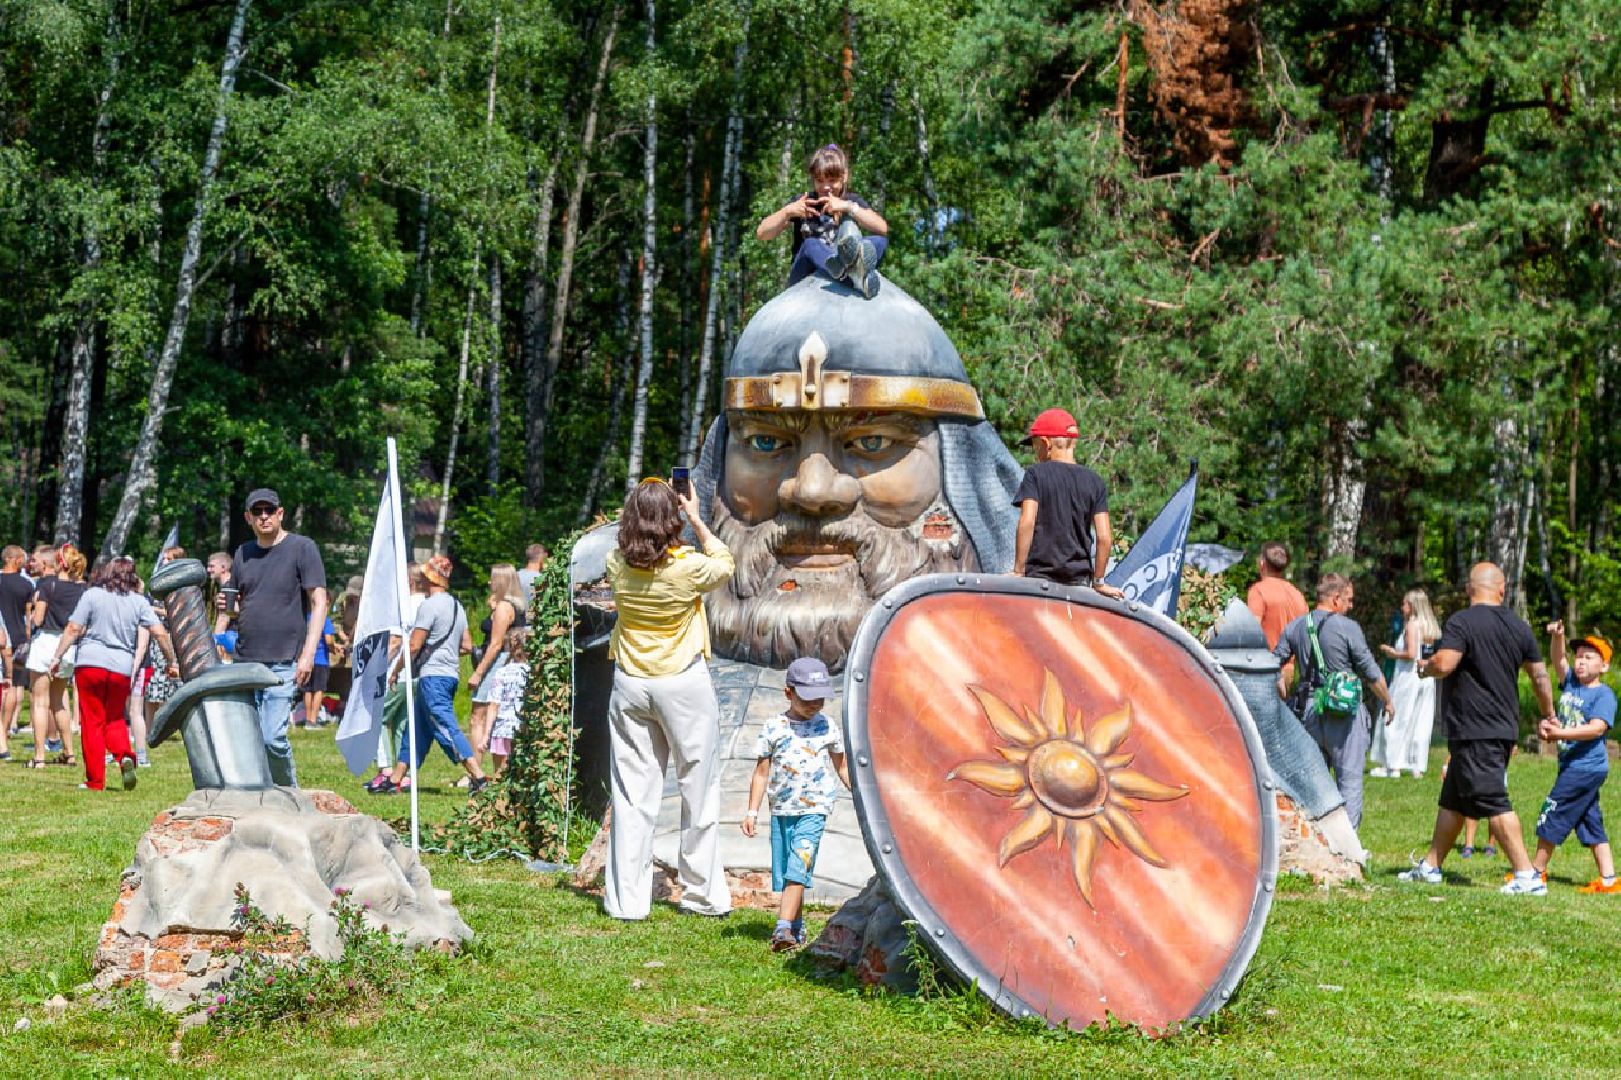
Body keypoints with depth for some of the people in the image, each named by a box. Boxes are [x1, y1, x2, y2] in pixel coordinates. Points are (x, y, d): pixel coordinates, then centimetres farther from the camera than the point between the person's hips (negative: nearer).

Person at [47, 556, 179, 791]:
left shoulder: (92, 595, 1)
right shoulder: (139, 602, 5)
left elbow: (73, 629, -4)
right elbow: (160, 633, -1)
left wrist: (57, 657, 2)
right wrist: (171, 662, 10)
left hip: (90, 663, -2)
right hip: (122, 666, 2)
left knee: (92, 722, 4)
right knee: (115, 719, 18)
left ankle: (95, 780, 3)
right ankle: (124, 756, -10)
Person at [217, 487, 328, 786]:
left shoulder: (302, 548, -1)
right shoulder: (243, 554, 16)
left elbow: (319, 603, -5)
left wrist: (308, 654, -13)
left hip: (284, 662, -5)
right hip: (244, 661, 5)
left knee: (273, 738, -13)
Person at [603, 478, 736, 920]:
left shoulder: (617, 565, -6)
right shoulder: (688, 568, -15)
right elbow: (725, 565, 6)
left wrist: (648, 504, 13)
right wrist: (696, 519, 8)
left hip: (630, 684, 3)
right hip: (684, 684, -3)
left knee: (632, 796, 7)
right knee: (699, 792, 10)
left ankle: (626, 900, 7)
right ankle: (703, 894, 17)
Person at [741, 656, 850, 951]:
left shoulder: (827, 727, 5)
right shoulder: (774, 728, 2)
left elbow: (842, 768, 16)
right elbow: (762, 772, 6)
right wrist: (752, 812, 2)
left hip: (813, 809, -2)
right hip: (781, 810, 2)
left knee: (798, 869, -16)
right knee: (784, 874, 7)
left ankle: (784, 928, -24)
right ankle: (797, 928, 21)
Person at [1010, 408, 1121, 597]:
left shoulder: (1035, 474, -1)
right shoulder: (1095, 482, 8)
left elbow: (1027, 522, -12)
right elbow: (1104, 536, 1)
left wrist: (1018, 571, -9)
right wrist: (1098, 582, 8)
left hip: (1039, 574, -3)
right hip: (1079, 578, 3)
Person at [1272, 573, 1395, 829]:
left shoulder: (1295, 627, 6)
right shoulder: (1347, 628, -9)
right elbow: (1371, 672, -5)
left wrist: (1286, 698, 20)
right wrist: (1386, 700, 9)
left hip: (1308, 711, 5)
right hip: (1344, 712, -5)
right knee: (1349, 779, 1)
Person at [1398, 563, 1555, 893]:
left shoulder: (1461, 622, -13)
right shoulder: (1519, 627, 8)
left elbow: (1443, 665, -24)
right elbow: (1540, 675, 14)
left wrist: (1424, 666, 0)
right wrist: (1548, 716, 28)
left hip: (1472, 731, -8)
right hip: (1504, 727, 8)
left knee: (1495, 804, -10)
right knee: (1452, 800, 18)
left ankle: (1528, 876, -14)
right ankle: (1430, 866, 26)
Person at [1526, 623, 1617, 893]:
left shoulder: (1604, 695, -12)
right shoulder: (1571, 683, 10)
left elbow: (1597, 728, -24)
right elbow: (1557, 659, 5)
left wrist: (1560, 733, -30)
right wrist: (1557, 637, -16)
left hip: (1586, 767, -8)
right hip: (1572, 765, 8)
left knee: (1553, 813, -4)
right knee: (1590, 824, 9)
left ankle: (1537, 870, 7)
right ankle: (1608, 879, 12)